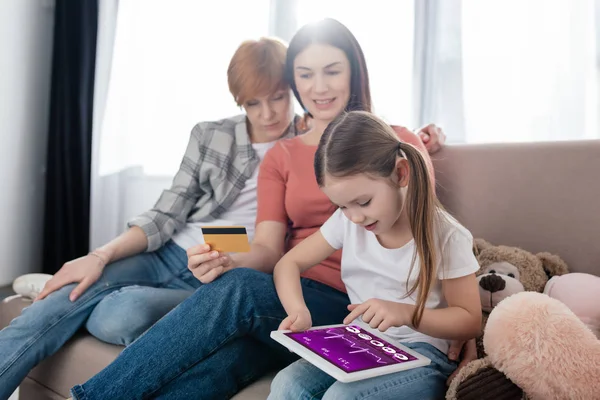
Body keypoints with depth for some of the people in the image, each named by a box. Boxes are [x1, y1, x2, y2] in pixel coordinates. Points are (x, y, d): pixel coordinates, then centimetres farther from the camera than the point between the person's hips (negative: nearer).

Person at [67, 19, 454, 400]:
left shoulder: (396, 143, 7)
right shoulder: (280, 156, 15)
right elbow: (268, 250, 4)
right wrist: (226, 261, -19)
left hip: (353, 312, -2)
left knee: (238, 288, -32)